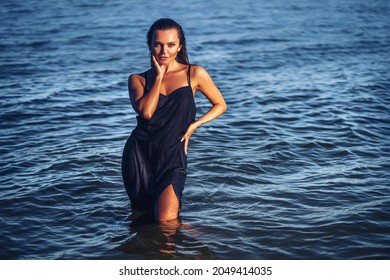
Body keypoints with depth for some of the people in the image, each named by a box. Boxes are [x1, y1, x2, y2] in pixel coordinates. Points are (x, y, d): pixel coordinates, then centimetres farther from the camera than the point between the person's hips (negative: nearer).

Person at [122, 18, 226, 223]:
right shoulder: (138, 79, 6)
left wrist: (195, 124, -3)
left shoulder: (194, 74, 3)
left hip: (172, 155, -2)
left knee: (166, 222, -14)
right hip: (139, 154, 2)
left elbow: (220, 105, 12)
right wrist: (158, 76, -5)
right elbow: (145, 112, -13)